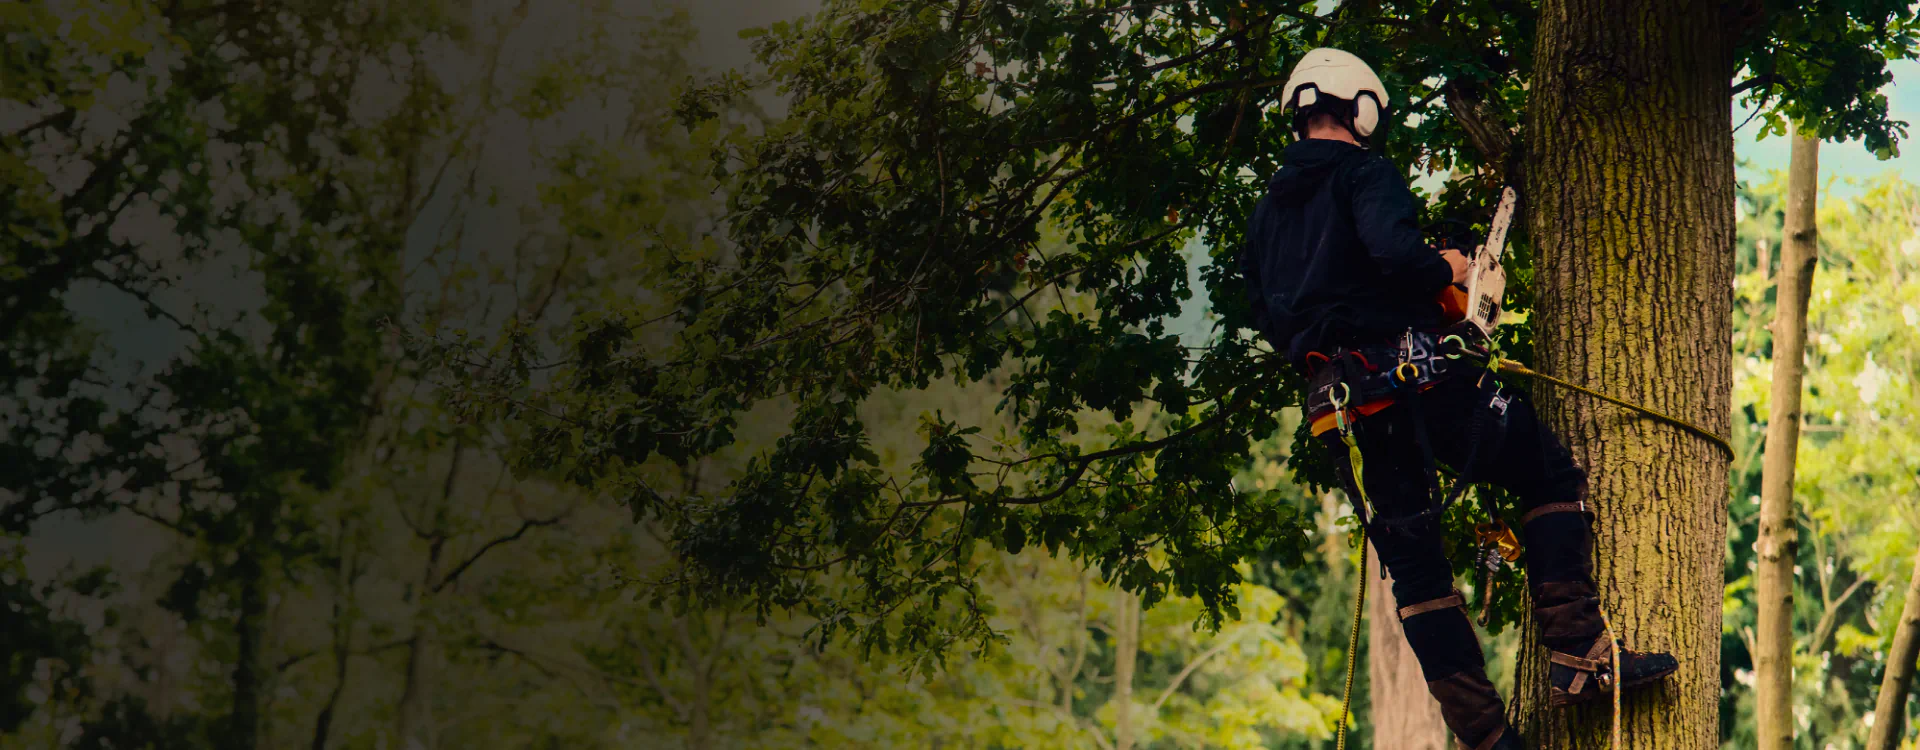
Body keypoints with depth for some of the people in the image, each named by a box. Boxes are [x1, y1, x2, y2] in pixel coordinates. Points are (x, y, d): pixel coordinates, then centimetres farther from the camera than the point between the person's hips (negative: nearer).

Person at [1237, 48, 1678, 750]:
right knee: (1552, 476, 6)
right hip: (1417, 374, -7)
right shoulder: (1362, 172, -3)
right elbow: (1393, 252, -22)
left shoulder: (1267, 211, 19)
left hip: (1337, 402, 7)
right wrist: (1447, 269, -3)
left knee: (1414, 569, 9)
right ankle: (1578, 654, -6)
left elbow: (1269, 319, 20)